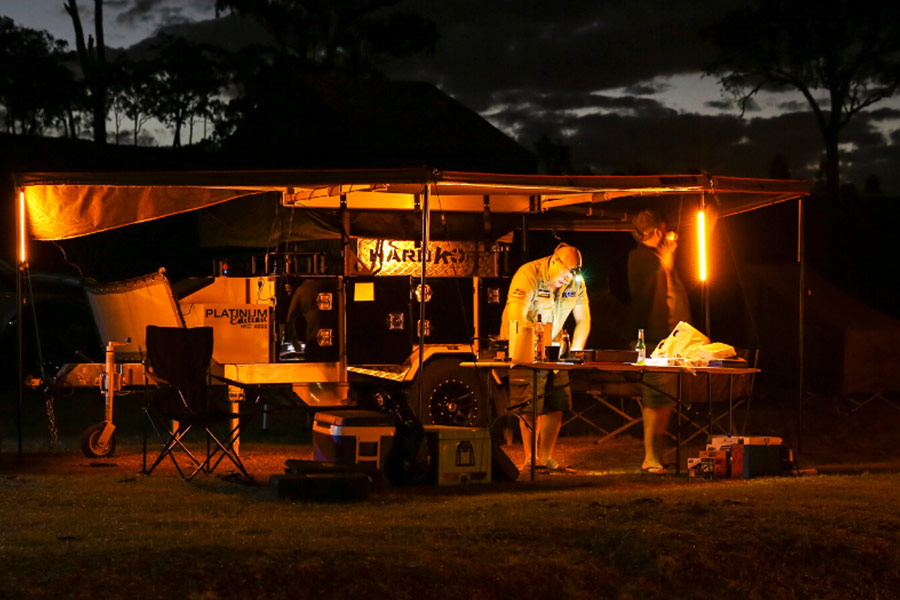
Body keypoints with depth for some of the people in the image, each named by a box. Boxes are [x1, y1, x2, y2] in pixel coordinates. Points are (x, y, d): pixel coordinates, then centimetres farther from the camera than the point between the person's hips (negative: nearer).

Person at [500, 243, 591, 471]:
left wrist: (574, 352, -12)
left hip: (552, 345, 5)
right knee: (529, 405, -13)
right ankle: (529, 458, -7)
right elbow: (516, 320, -31)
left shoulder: (576, 282, -5)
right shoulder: (528, 275, -23)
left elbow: (583, 321, 2)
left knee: (556, 403, -4)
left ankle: (546, 457, 3)